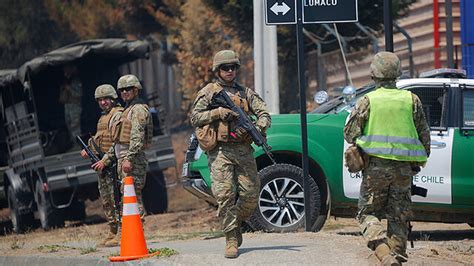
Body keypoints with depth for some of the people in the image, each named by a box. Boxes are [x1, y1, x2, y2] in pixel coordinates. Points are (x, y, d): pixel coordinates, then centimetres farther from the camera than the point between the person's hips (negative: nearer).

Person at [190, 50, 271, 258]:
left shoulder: (245, 93, 16)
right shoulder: (208, 92, 8)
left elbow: (264, 114, 11)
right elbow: (195, 118, 3)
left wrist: (259, 128, -11)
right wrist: (217, 113, -11)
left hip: (243, 150, 3)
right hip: (220, 151, -3)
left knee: (251, 194, -1)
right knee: (225, 195, -11)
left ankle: (236, 223, 25)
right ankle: (231, 240, -8)